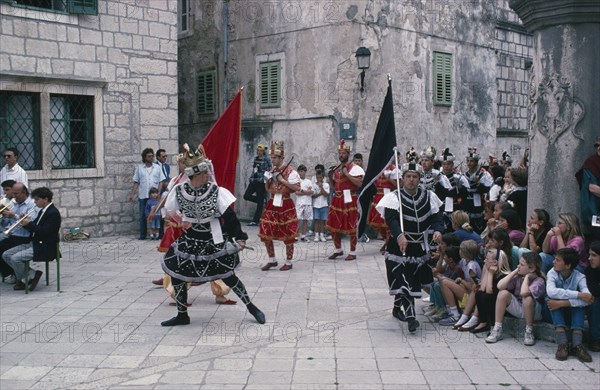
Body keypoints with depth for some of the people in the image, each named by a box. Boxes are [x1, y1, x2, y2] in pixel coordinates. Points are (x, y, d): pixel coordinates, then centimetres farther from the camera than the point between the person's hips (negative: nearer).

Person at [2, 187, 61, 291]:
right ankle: (32, 274, 3)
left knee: (15, 258, -24)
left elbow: (44, 232, -24)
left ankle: (23, 280, 2)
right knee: (6, 255, 4)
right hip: (34, 243, 11)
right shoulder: (42, 211, 15)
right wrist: (25, 223, -1)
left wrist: (29, 223, -16)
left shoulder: (53, 213, -15)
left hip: (44, 248, -11)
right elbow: (34, 229, 18)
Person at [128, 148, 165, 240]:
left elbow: (161, 182, 5)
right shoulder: (139, 168, 8)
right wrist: (132, 194, 2)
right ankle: (142, 235, 8)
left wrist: (158, 193, -8)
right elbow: (136, 182, 9)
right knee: (143, 216, 2)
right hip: (143, 196, 0)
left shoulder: (157, 167, 7)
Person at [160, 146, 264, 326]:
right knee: (176, 274, 3)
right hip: (190, 240, 3)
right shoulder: (179, 191, -11)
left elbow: (230, 217, -15)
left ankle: (251, 307, 19)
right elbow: (170, 212, 7)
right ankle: (182, 315, 22)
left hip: (215, 242, -3)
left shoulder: (216, 191, -16)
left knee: (228, 277, -1)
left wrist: (239, 237, -22)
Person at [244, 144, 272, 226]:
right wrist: (250, 178, 18)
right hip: (254, 181, 7)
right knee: (246, 196, -2)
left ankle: (255, 221, 4)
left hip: (262, 182, -7)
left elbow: (269, 171, -10)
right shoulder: (255, 158, 13)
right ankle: (262, 201, 19)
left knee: (260, 203, -2)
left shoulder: (267, 159, -7)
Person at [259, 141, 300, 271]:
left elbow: (297, 187, -17)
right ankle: (272, 260, 18)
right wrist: (268, 181, -3)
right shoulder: (271, 171, 10)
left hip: (286, 205, -6)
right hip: (272, 205, 6)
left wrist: (282, 180, -18)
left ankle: (288, 262, 13)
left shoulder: (290, 171, -9)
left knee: (287, 235, 1)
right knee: (265, 233, 4)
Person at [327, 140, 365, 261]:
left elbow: (360, 183, -20)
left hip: (349, 200, -7)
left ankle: (353, 253, 9)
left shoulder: (354, 168, -9)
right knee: (333, 226, 10)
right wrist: (331, 178, 4)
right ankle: (338, 249, 26)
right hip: (337, 200, 7)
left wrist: (347, 174, -21)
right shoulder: (336, 169, 14)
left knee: (351, 227, -1)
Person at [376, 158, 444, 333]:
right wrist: (399, 235, -43)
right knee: (404, 281, -12)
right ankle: (410, 316, -9)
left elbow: (437, 216, 0)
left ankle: (398, 308, 39)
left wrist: (438, 230, -22)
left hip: (420, 248, 5)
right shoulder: (394, 197, -11)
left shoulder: (429, 197, 3)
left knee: (414, 279, 18)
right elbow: (391, 219, -25)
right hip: (399, 246, -5)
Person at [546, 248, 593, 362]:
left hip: (574, 311, 0)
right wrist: (578, 294, -42)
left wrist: (562, 303, -42)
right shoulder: (552, 273, -16)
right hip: (555, 313, 0)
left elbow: (586, 300, -35)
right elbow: (551, 292, -38)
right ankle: (562, 344, -39)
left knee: (580, 303, -30)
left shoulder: (579, 277, -17)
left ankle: (577, 345, -37)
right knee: (552, 299, -31)